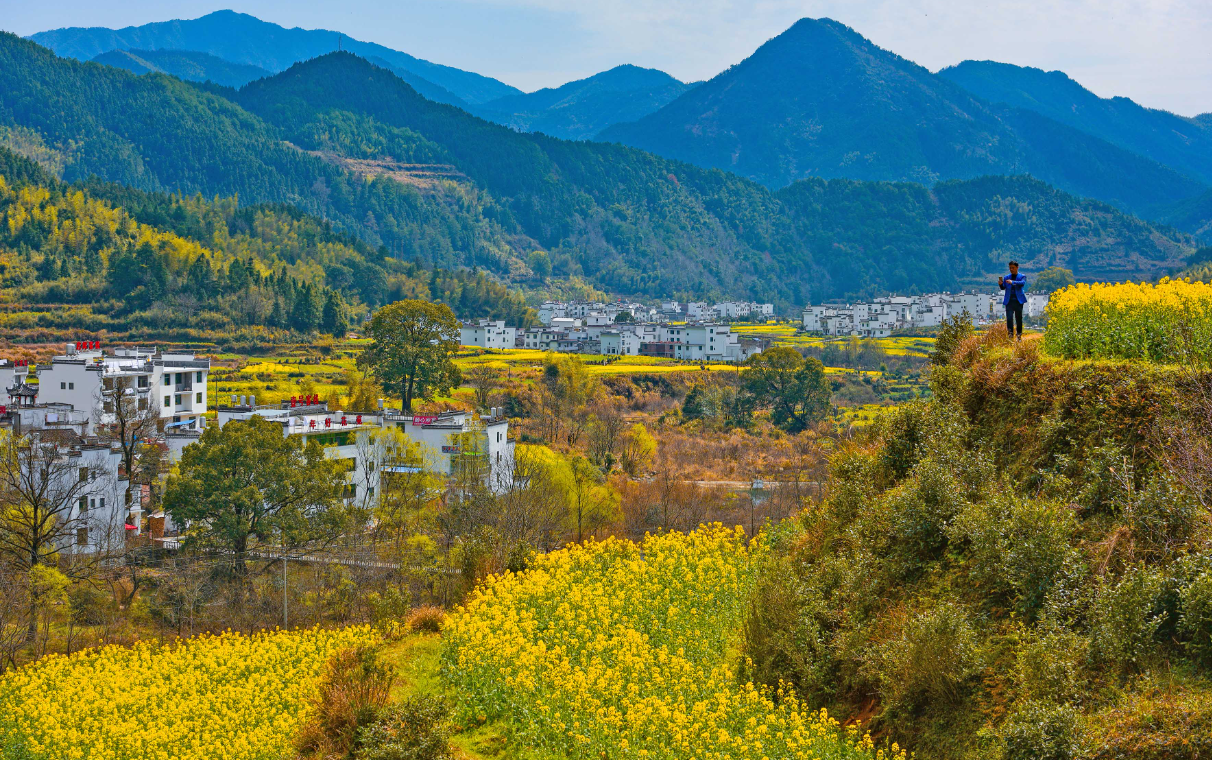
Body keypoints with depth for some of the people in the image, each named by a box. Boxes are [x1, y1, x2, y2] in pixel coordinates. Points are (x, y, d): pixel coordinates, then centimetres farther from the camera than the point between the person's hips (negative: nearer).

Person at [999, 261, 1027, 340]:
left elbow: (1022, 283, -16)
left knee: (1018, 318, 4)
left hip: (1018, 301, -1)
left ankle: (1019, 335, 15)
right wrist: (1000, 284, -18)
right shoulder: (1006, 278, 14)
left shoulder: (1022, 277, 5)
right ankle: (1010, 335, -8)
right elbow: (1003, 288, 5)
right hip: (1009, 301, 1)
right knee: (1009, 318, -9)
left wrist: (1013, 282, -32)